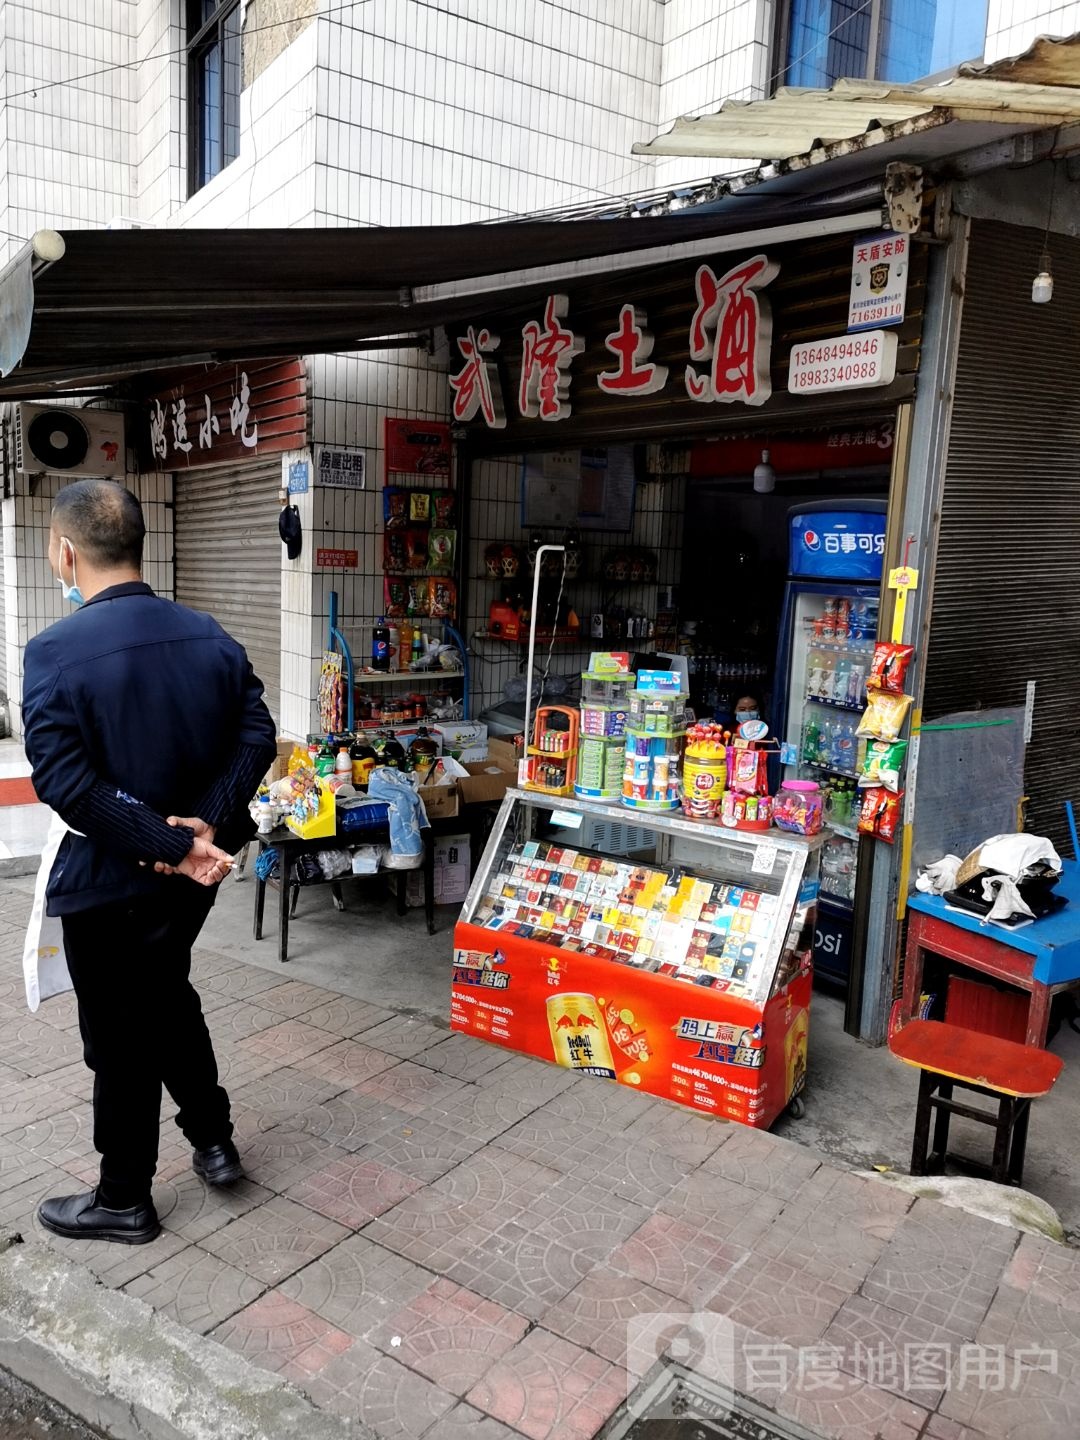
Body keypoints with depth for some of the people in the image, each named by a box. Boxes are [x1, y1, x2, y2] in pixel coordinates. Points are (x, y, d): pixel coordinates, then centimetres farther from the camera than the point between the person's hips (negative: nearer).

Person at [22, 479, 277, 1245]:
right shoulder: (209, 635, 0)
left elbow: (64, 779, -25)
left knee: (121, 1036, 11)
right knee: (169, 997, 27)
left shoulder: (56, 650, -18)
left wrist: (172, 847, -22)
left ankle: (124, 1201, 30)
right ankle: (213, 1140, 38)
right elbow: (257, 733, -5)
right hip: (191, 869, 6)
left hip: (108, 877, -6)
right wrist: (208, 821, -13)